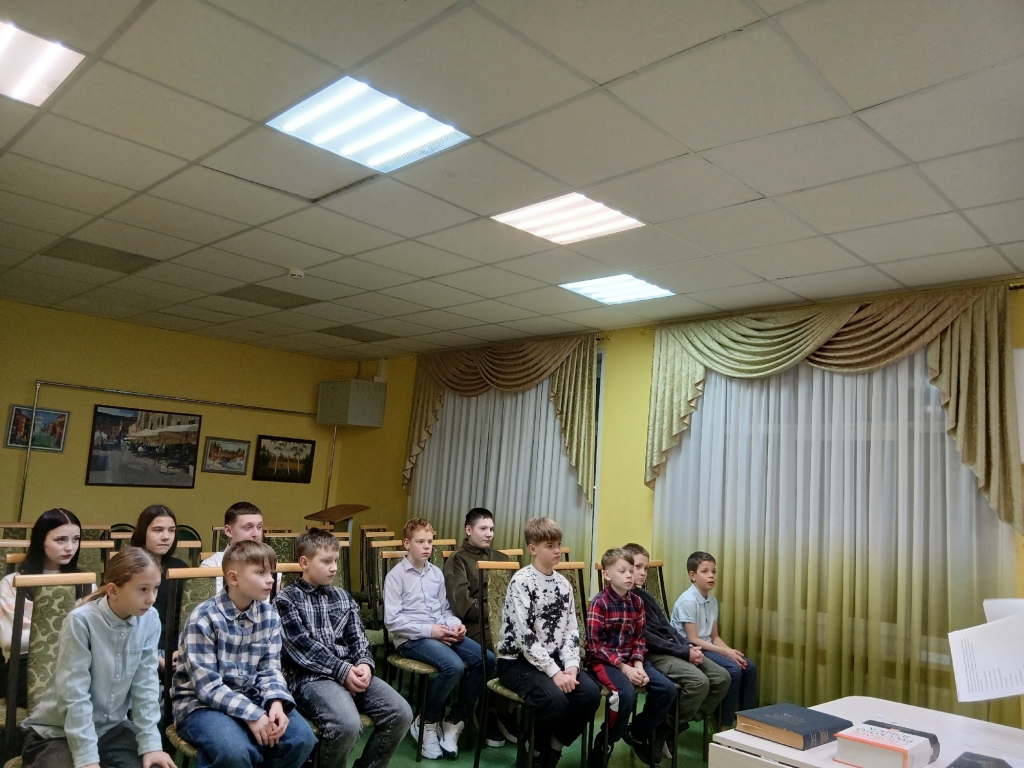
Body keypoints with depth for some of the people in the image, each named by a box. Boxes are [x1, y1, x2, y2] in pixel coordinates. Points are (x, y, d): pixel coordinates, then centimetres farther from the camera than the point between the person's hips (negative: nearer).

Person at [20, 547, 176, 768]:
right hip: (57, 731, -4)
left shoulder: (149, 620, -11)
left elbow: (145, 684, -7)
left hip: (111, 727, 4)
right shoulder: (81, 621, -23)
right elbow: (75, 694, -22)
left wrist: (150, 743, -11)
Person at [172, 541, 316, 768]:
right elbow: (206, 685, -19)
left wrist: (276, 702, -20)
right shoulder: (204, 619, -16)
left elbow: (270, 669, 1)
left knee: (302, 737, -16)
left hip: (250, 698, 5)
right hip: (201, 703, -5)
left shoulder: (269, 615, 1)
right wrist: (251, 714, -26)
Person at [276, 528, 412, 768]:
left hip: (352, 672, 6)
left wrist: (364, 664, -8)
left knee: (401, 713, -14)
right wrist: (342, 671, -16)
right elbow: (301, 646, -10)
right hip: (311, 677, -6)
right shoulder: (286, 600, 1)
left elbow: (357, 638, 15)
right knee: (347, 724, -34)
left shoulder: (342, 597, 18)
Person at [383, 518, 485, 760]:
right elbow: (392, 620, -12)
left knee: (485, 659, -16)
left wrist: (455, 623, -2)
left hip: (441, 632, 6)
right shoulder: (396, 575, -5)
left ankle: (454, 721, 1)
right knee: (454, 666, -31)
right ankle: (427, 723, -4)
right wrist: (428, 630, -18)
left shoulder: (437, 573, 13)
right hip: (411, 638, -6)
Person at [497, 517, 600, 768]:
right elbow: (524, 636, -20)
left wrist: (571, 666, -11)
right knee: (555, 699, -30)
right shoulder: (521, 582, -14)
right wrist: (554, 672, -23)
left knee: (591, 693, -16)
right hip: (518, 661, -6)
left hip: (553, 658, 6)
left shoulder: (563, 584, 7)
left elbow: (571, 630, 6)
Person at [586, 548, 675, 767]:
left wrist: (638, 664, -11)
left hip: (631, 659, 7)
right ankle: (605, 743, -4)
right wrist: (624, 667, -20)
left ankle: (637, 732, 16)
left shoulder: (637, 601, 5)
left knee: (667, 689, -8)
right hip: (604, 660, -6)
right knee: (627, 693, -31)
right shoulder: (599, 603, -14)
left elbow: (639, 638, 7)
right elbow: (595, 645, -17)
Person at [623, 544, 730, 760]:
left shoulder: (645, 595, 19)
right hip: (652, 654, -9)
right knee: (699, 681, -29)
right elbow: (644, 638, -17)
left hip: (674, 650, 9)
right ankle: (663, 731, -8)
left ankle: (679, 724, 6)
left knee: (722, 677, -2)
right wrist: (684, 652, -15)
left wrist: (689, 646, -1)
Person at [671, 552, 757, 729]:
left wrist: (731, 651, -10)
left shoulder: (712, 601, 7)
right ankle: (725, 724, -10)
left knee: (749, 667, -3)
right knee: (733, 670, -22)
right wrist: (726, 652, -21)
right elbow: (693, 640, -21)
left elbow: (714, 636, 10)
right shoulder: (688, 601, -19)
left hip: (707, 647, 9)